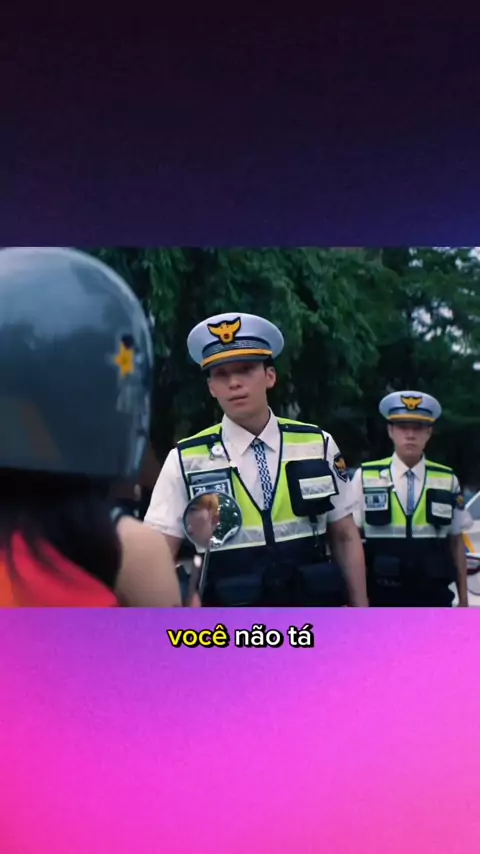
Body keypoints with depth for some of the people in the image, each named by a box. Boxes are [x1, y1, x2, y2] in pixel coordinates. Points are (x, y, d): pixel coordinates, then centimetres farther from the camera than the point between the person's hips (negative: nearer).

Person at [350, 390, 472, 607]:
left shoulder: (448, 481, 3)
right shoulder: (364, 477, -2)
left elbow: (456, 542, 9)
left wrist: (463, 596, 10)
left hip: (434, 597, 2)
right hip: (381, 598, -1)